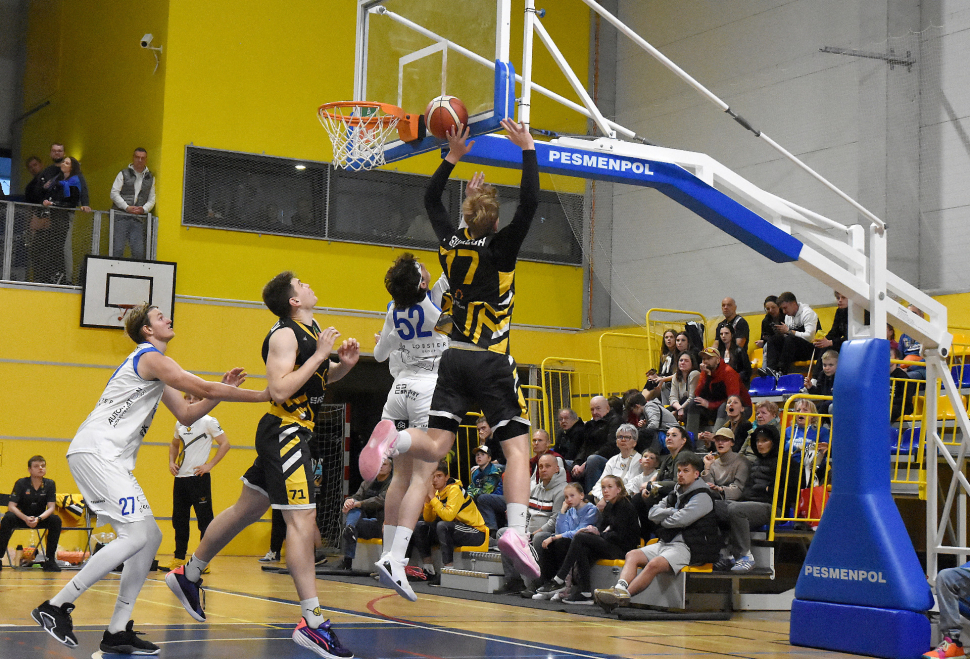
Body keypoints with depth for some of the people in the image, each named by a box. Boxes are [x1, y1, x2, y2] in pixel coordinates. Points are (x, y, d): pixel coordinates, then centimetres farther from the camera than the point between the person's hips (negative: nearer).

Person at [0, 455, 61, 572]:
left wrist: (39, 519, -35)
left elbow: (51, 507, -14)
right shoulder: (21, 483, -13)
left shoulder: (49, 484, -8)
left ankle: (50, 560, -21)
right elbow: (11, 506, -18)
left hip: (41, 518, 2)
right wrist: (26, 518, -36)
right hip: (21, 517, -2)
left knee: (56, 520, -28)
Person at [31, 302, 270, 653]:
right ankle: (55, 607, -15)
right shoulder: (151, 358, -7)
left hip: (111, 459, 11)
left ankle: (117, 632, 6)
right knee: (135, 536, -19)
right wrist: (263, 395, -8)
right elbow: (205, 389, -13)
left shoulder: (155, 370, 25)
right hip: (95, 451, -11)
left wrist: (224, 388, 13)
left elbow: (187, 414, 24)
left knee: (150, 537, 6)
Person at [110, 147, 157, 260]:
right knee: (117, 249, -10)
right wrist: (127, 207, -11)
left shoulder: (150, 178, 16)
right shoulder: (123, 174, 8)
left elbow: (152, 199, 15)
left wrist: (144, 209, -5)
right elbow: (114, 193, 2)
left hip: (138, 219, 2)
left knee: (139, 252, -6)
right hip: (121, 217, -2)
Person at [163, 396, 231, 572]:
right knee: (179, 519, 11)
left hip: (199, 478, -6)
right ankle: (179, 558, 21)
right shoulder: (180, 423, 13)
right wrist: (171, 462, 11)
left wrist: (210, 465, -13)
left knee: (204, 519, -4)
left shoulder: (208, 422, -5)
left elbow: (225, 444, -7)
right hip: (180, 478, 6)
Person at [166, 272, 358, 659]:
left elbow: (317, 381, 26)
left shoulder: (312, 331, 13)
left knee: (247, 509, 19)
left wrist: (344, 364, 5)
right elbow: (280, 390, -26)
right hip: (283, 433, -10)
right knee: (302, 519, -12)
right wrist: (319, 354, -22)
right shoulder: (285, 335, -16)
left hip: (291, 434, 10)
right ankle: (312, 624, -12)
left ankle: (189, 575, 34)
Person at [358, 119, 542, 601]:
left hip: (454, 360, 4)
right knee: (517, 448, 1)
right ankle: (516, 531, -22)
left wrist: (453, 157, 25)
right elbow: (530, 202, -14)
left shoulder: (451, 244, 6)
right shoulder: (502, 248, -7)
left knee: (434, 449, 0)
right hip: (491, 362, -4)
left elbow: (430, 200, 23)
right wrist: (528, 150, -5)